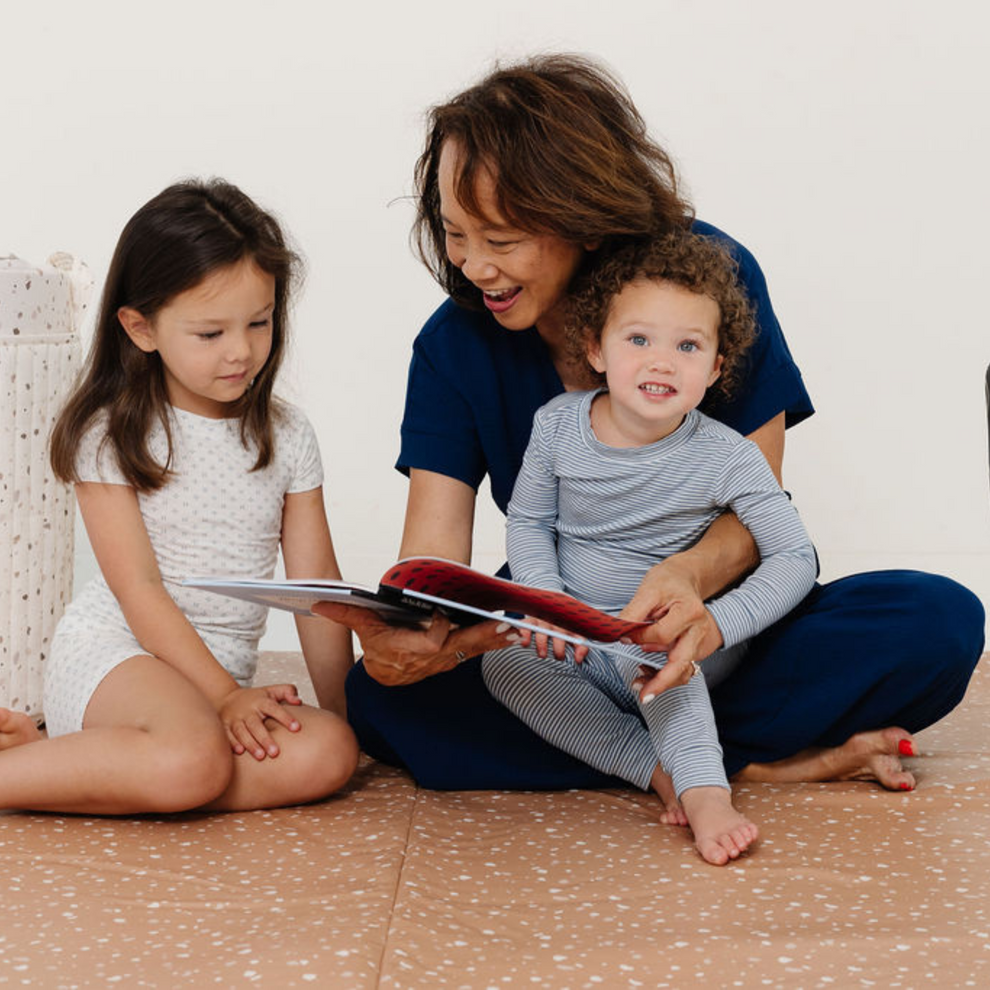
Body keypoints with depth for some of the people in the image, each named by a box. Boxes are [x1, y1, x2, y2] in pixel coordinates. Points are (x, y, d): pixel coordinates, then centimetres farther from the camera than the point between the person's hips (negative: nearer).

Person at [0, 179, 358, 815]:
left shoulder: (287, 436, 9)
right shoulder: (111, 435, -4)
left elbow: (315, 585, 7)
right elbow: (138, 589, -10)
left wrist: (344, 706, -2)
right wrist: (224, 696, -18)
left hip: (223, 675, 6)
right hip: (116, 655, -6)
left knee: (329, 752, -26)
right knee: (194, 761, -37)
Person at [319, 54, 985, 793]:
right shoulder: (454, 345, -6)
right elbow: (431, 560, -13)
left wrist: (692, 574, -37)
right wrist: (404, 632, -39)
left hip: (718, 624, -1)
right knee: (384, 701, -29)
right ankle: (754, 762, -24)